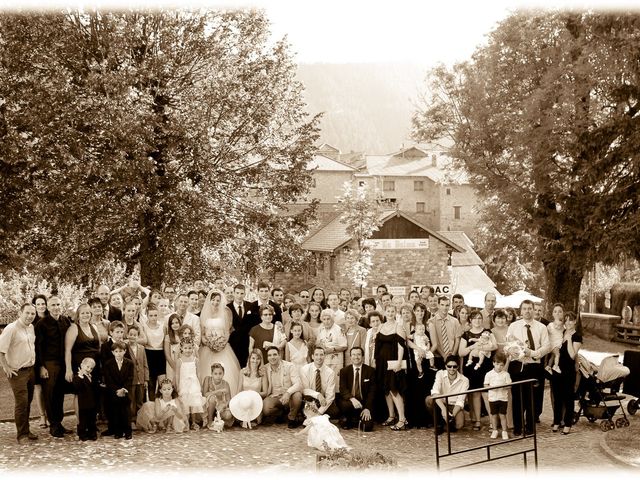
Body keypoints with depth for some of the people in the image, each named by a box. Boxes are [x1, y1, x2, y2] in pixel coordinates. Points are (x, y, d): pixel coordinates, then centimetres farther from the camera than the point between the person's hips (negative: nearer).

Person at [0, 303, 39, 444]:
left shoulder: (31, 328, 9)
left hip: (30, 369, 7)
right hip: (18, 372, -7)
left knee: (28, 401, 11)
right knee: (21, 402, -7)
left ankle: (26, 430, 22)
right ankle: (22, 435, 2)